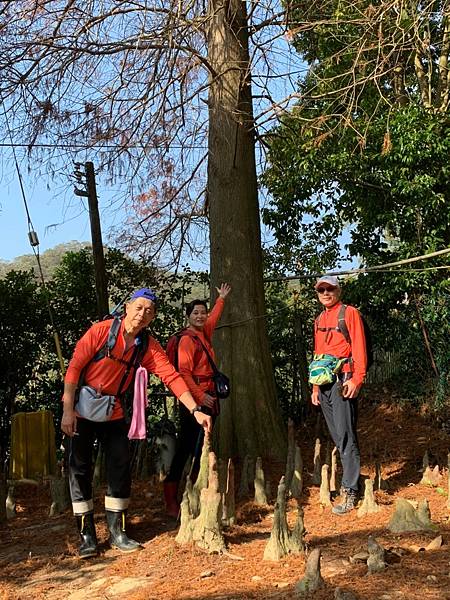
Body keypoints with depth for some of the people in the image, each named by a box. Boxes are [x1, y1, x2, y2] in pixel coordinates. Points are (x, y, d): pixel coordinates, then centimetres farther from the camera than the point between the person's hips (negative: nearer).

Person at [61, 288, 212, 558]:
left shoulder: (150, 347, -7)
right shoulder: (101, 331, -17)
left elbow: (172, 377, -16)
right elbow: (74, 367, -15)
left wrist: (196, 411, -26)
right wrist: (68, 411, -18)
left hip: (114, 412, 4)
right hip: (81, 410, -3)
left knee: (121, 466, 2)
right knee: (80, 469, 0)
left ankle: (117, 531, 13)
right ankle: (87, 534, 10)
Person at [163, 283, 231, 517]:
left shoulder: (204, 332, 13)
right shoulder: (187, 339, -11)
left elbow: (214, 317, 36)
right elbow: (184, 371, -18)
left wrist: (221, 299, 47)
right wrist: (199, 396, -23)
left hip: (207, 395, 9)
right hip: (193, 397, -9)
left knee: (202, 446, 11)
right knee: (187, 447, -7)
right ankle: (171, 499, -3)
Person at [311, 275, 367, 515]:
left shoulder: (349, 313, -1)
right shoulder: (319, 320, 20)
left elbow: (359, 347, -8)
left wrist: (357, 379, -17)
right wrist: (315, 386, 18)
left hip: (343, 380, -7)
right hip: (324, 383, 7)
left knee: (345, 436, -9)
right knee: (336, 437, 8)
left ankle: (349, 492, -6)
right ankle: (350, 478, 16)